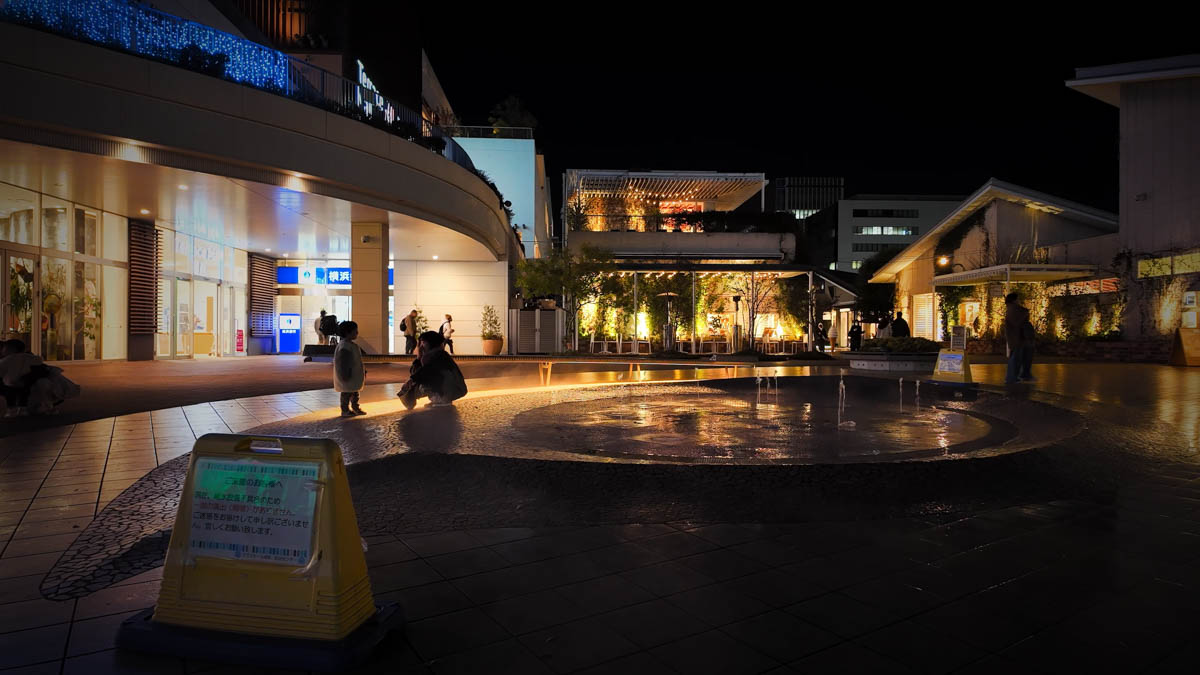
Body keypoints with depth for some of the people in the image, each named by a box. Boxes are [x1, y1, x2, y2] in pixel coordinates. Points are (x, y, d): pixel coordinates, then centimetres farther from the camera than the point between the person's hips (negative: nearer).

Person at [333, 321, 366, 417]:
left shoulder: (351, 344, 10)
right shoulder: (343, 346, -21)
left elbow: (357, 360, 17)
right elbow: (343, 363, -23)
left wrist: (363, 371, 18)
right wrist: (345, 376, -23)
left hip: (355, 374, 10)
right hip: (348, 376, -10)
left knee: (355, 392, 18)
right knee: (347, 393, 2)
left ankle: (355, 408, 29)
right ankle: (345, 411, 12)